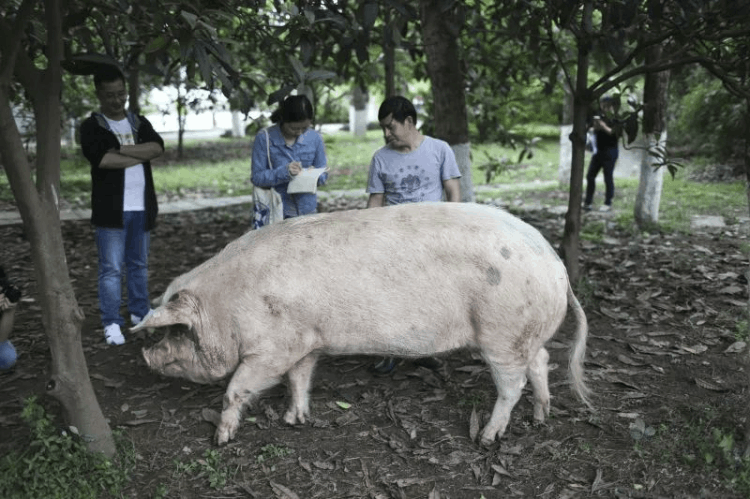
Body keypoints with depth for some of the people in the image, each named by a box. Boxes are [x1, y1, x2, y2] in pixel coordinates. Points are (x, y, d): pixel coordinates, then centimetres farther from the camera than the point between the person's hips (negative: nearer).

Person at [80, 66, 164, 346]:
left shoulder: (139, 123, 13)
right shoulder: (91, 127, 0)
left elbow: (158, 147, -5)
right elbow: (102, 158, -19)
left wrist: (122, 149, -15)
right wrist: (141, 155, -9)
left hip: (142, 208, 5)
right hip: (111, 210, -4)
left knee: (139, 265, 14)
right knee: (111, 269, -2)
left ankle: (140, 313, 27)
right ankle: (112, 324, 5)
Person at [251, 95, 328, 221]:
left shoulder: (315, 138, 0)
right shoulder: (264, 139, -8)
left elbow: (323, 176, 4)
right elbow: (256, 177, -9)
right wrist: (284, 172, -24)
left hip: (307, 210, 2)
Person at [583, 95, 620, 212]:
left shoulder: (615, 120, -6)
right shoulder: (599, 118, 9)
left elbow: (615, 133, -17)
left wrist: (603, 126, -27)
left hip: (610, 151, -6)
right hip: (598, 150, 6)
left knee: (608, 177, -1)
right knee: (590, 175, 3)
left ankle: (608, 203, 9)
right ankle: (587, 202, 9)